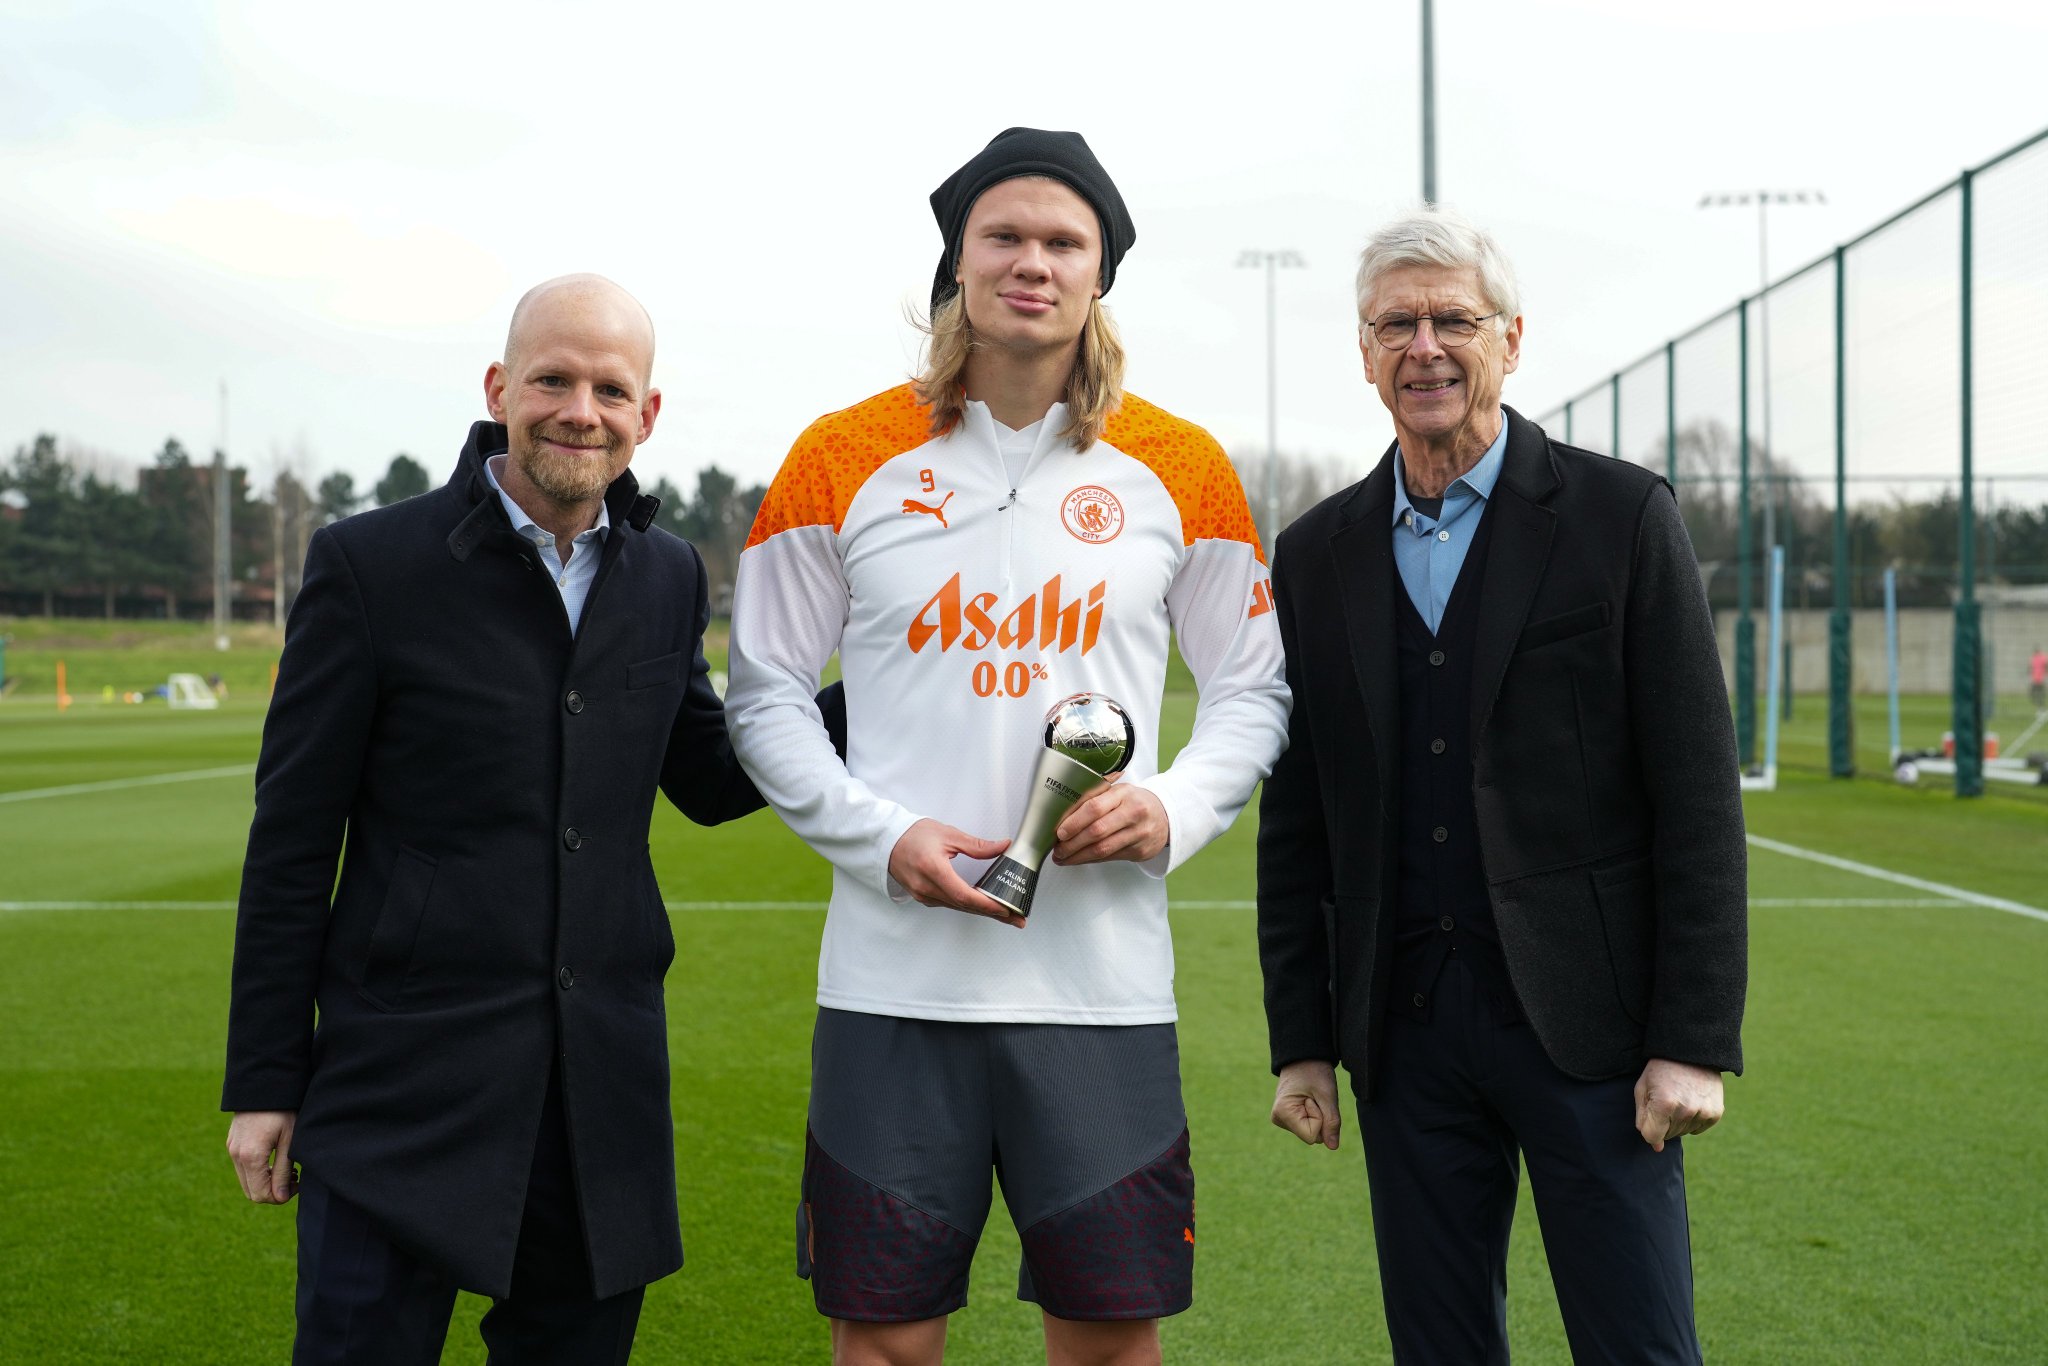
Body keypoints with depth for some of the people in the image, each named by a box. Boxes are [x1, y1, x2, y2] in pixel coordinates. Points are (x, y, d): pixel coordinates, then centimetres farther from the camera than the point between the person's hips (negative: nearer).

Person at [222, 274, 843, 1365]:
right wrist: (264, 1083, -3)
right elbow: (292, 838, -4)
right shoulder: (369, 563, -6)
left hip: (606, 1080, 4)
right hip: (410, 1077, -4)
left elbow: (710, 784, 17)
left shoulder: (669, 578, 7)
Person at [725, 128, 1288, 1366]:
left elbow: (1254, 690, 12)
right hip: (894, 974, 0)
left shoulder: (1180, 469, 6)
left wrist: (1172, 811, -7)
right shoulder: (844, 459, 3)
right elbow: (766, 696, 6)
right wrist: (883, 838, -9)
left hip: (1104, 982, 1)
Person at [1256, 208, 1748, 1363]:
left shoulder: (1621, 516, -2)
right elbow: (1295, 821, 11)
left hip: (1584, 1017, -3)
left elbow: (1699, 793, -5)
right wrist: (1300, 1041, 7)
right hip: (1404, 1028, 3)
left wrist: (1695, 1039, -10)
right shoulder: (1320, 553, 9)